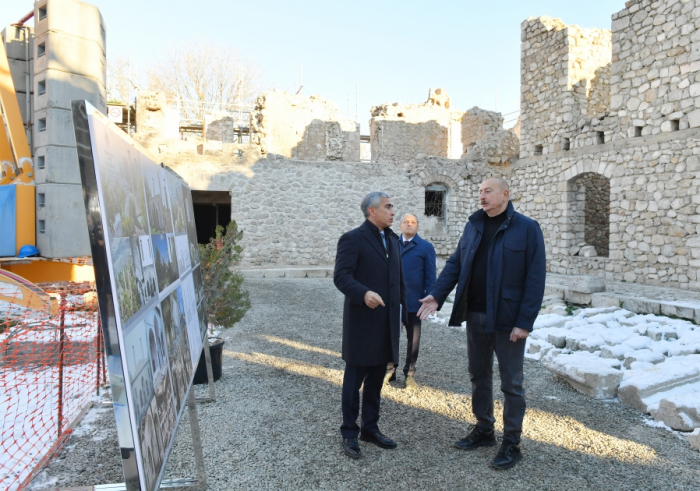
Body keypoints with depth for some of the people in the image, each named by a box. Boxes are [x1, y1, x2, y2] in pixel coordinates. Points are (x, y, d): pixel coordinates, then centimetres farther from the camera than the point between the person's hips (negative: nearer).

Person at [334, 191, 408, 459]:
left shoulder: (393, 240, 14)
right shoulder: (352, 239, -10)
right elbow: (341, 276, -18)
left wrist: (401, 314, 14)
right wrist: (364, 293, -34)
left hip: (387, 324, 7)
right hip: (362, 323, -7)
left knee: (376, 380, 16)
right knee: (354, 381, 6)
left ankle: (370, 428, 30)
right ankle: (349, 433, 20)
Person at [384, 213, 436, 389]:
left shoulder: (426, 247, -2)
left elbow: (430, 276, -4)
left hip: (413, 300, -2)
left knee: (413, 338, 11)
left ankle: (410, 373, 25)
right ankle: (390, 370, 27)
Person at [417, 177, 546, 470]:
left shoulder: (527, 228, -7)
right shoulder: (473, 226, 8)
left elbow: (535, 278, -11)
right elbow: (455, 264, 8)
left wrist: (525, 322, -16)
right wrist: (437, 295, -6)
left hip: (507, 319, -5)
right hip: (475, 316, 6)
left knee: (511, 382, 6)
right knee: (479, 376, 16)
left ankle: (511, 444, 21)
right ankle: (483, 430, 34)